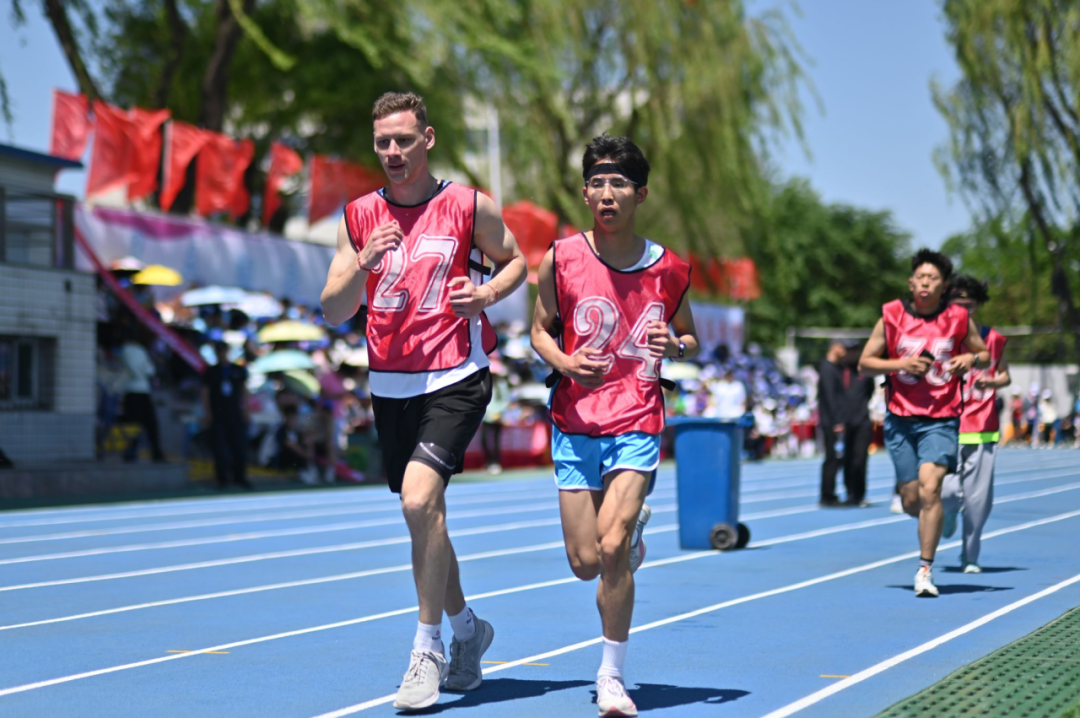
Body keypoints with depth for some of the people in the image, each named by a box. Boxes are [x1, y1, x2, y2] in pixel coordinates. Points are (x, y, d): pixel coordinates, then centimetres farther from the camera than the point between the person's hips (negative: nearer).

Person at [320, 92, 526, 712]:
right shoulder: (360, 218, 6)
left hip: (456, 379, -5)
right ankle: (467, 627, 36)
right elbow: (333, 312, 3)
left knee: (419, 498, -22)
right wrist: (364, 263, -16)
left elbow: (516, 260, 12)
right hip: (391, 383, 5)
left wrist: (488, 293, -9)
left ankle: (428, 648, -9)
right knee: (424, 515, 13)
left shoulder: (468, 206, -2)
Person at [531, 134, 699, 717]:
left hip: (637, 423, -1)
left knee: (612, 547, -17)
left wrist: (675, 346, -10)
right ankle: (633, 524, 41)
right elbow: (540, 329, 8)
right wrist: (564, 363, -13)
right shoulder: (561, 260, -3)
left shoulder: (668, 269, -1)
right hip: (575, 423, 1)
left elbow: (690, 339, 14)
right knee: (585, 564, 3)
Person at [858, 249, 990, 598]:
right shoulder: (891, 316, 1)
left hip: (942, 419, -2)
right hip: (900, 418, 2)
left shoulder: (959, 319, 1)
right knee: (911, 500, 4)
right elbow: (864, 364, 3)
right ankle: (937, 520, 41)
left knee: (929, 489, -18)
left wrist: (971, 358, -10)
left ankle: (925, 569, -10)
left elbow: (986, 356, 14)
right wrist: (900, 364, -13)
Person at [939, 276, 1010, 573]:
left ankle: (970, 557, 14)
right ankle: (949, 514, 26)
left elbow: (1005, 376, 15)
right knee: (948, 492, -13)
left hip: (983, 430, 1)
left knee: (978, 498, -2)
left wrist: (990, 382, -7)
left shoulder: (993, 339, 5)